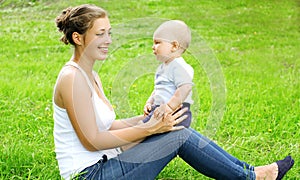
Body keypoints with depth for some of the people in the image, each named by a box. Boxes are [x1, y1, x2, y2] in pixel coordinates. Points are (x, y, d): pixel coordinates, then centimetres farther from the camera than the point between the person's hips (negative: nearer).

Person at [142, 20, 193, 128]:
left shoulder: (179, 66, -10)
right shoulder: (162, 67, 23)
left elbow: (185, 88, -21)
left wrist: (170, 106, -26)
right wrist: (149, 102, 14)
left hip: (176, 111, -11)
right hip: (159, 110, 11)